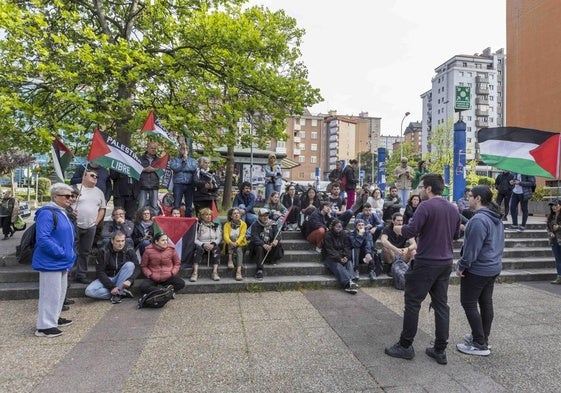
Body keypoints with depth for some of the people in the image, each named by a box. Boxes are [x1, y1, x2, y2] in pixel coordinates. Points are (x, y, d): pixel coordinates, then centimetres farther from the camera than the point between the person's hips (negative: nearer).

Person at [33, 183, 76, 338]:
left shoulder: (61, 213, 13)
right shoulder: (46, 213, -19)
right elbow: (42, 239, -26)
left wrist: (69, 255, 14)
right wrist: (61, 253, -23)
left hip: (62, 262, 10)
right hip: (51, 263, -10)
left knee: (61, 291, 20)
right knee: (51, 293, -3)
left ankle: (54, 318, 35)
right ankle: (44, 326, 9)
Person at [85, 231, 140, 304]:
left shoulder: (129, 251, -12)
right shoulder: (103, 251, -13)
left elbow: (137, 268, -15)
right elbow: (99, 272, -14)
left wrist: (130, 280, -35)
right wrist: (112, 287, -25)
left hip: (122, 279, 0)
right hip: (106, 278, 0)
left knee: (130, 265, -28)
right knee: (89, 291, -27)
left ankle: (117, 293, -25)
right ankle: (122, 293, -22)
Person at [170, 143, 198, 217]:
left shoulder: (192, 160, 16)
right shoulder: (175, 160, 13)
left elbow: (194, 168, -5)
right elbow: (174, 167, -8)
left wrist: (186, 160, 0)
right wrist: (183, 160, 0)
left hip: (190, 185, 2)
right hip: (178, 184, -2)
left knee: (189, 205, 5)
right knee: (176, 205, -5)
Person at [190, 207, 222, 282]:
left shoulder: (216, 225, 15)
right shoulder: (198, 225, 6)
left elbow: (219, 238, 6)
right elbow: (195, 239, -2)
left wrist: (213, 244, -14)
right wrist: (203, 244, -18)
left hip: (212, 246, 2)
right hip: (201, 245, -1)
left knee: (216, 248, -32)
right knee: (199, 248, -35)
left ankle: (215, 272, -38)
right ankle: (195, 273, -43)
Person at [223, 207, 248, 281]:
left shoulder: (243, 224, 2)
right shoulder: (227, 224, 3)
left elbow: (242, 235, -11)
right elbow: (226, 235, -13)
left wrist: (236, 243, -31)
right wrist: (230, 242, -35)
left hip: (240, 244, 0)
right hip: (230, 246, 0)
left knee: (239, 250, -33)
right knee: (232, 236, -29)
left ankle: (239, 271, -48)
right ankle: (230, 260, -30)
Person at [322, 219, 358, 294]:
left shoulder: (345, 235, 9)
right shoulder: (328, 235, -7)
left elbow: (347, 247, 1)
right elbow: (330, 250, -14)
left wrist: (346, 257, -19)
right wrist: (339, 258, -26)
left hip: (342, 257, 4)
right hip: (330, 258, -4)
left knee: (349, 263, -26)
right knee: (338, 266, -33)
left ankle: (348, 285, -43)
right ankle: (349, 283, -50)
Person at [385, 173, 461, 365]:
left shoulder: (426, 206, -15)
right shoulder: (453, 208, 8)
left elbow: (410, 231, -22)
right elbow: (456, 235, 18)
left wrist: (397, 228, -3)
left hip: (426, 262, -7)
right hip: (446, 262, 7)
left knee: (412, 303, 4)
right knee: (441, 304, 13)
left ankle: (405, 346, 13)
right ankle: (440, 350, 20)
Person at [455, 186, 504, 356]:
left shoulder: (479, 219, -23)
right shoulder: (496, 218, 9)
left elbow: (472, 248, -23)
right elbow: (498, 243, 18)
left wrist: (462, 266, -14)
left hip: (478, 269, -10)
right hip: (494, 267, 10)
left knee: (469, 303, -1)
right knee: (486, 302, 16)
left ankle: (480, 345, 4)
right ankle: (483, 338, 28)